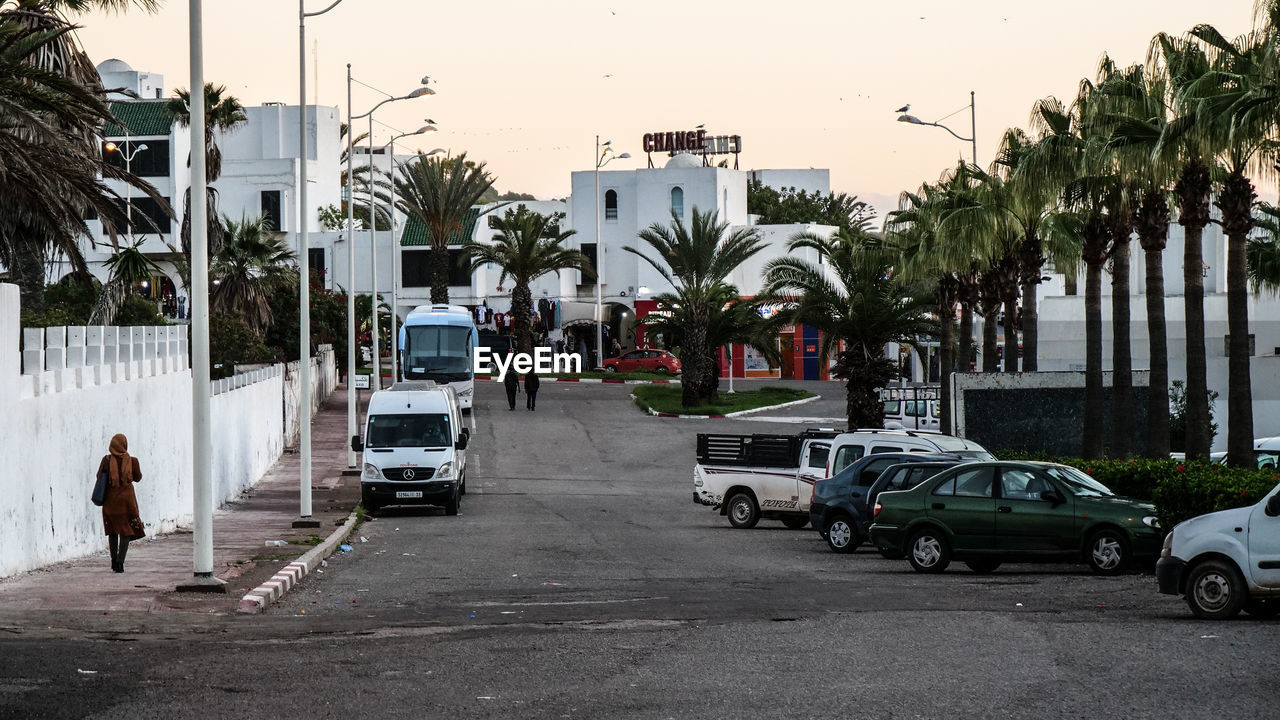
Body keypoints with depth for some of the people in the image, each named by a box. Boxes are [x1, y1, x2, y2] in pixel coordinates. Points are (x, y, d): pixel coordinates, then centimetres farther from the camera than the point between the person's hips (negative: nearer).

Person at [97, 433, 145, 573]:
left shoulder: (107, 460, -9)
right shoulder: (132, 461, -8)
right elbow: (138, 478, 6)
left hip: (110, 500, 2)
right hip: (126, 499, -1)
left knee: (112, 531, 19)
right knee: (126, 532, 3)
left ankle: (114, 561, 24)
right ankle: (120, 562, -11)